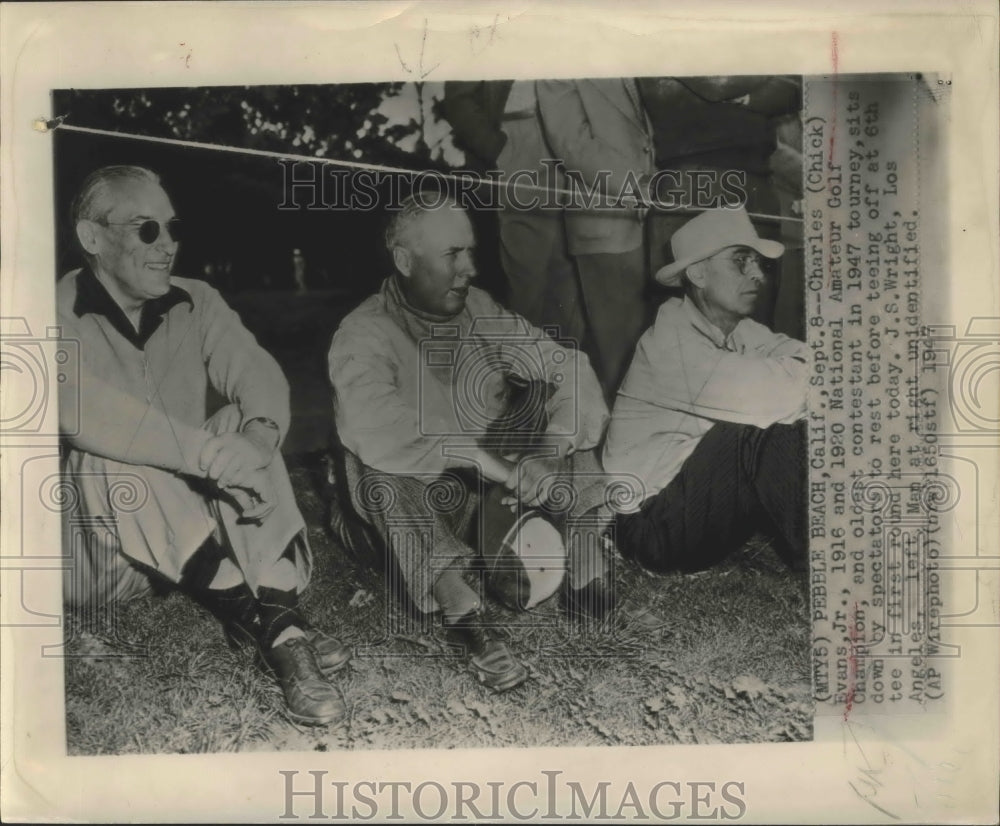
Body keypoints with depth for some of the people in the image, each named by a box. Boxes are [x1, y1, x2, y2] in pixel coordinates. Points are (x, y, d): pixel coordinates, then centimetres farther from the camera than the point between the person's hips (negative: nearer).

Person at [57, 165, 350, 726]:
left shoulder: (196, 305, 4)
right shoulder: (60, 316, -12)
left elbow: (257, 372, -11)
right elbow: (83, 411, -30)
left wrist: (259, 433, -34)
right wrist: (207, 452, -39)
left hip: (194, 541, 4)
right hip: (91, 556, -4)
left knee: (242, 432, -17)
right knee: (112, 462, -32)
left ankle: (282, 614, -31)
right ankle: (269, 626, -34)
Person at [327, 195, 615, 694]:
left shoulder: (480, 312, 1)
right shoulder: (364, 336, -14)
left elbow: (570, 368, -6)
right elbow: (372, 428, -34)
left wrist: (550, 455, -24)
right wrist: (491, 462, -37)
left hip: (492, 489, 4)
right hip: (416, 504, -4)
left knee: (554, 391, -11)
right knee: (381, 471, -33)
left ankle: (586, 557, -23)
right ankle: (462, 612, -42)